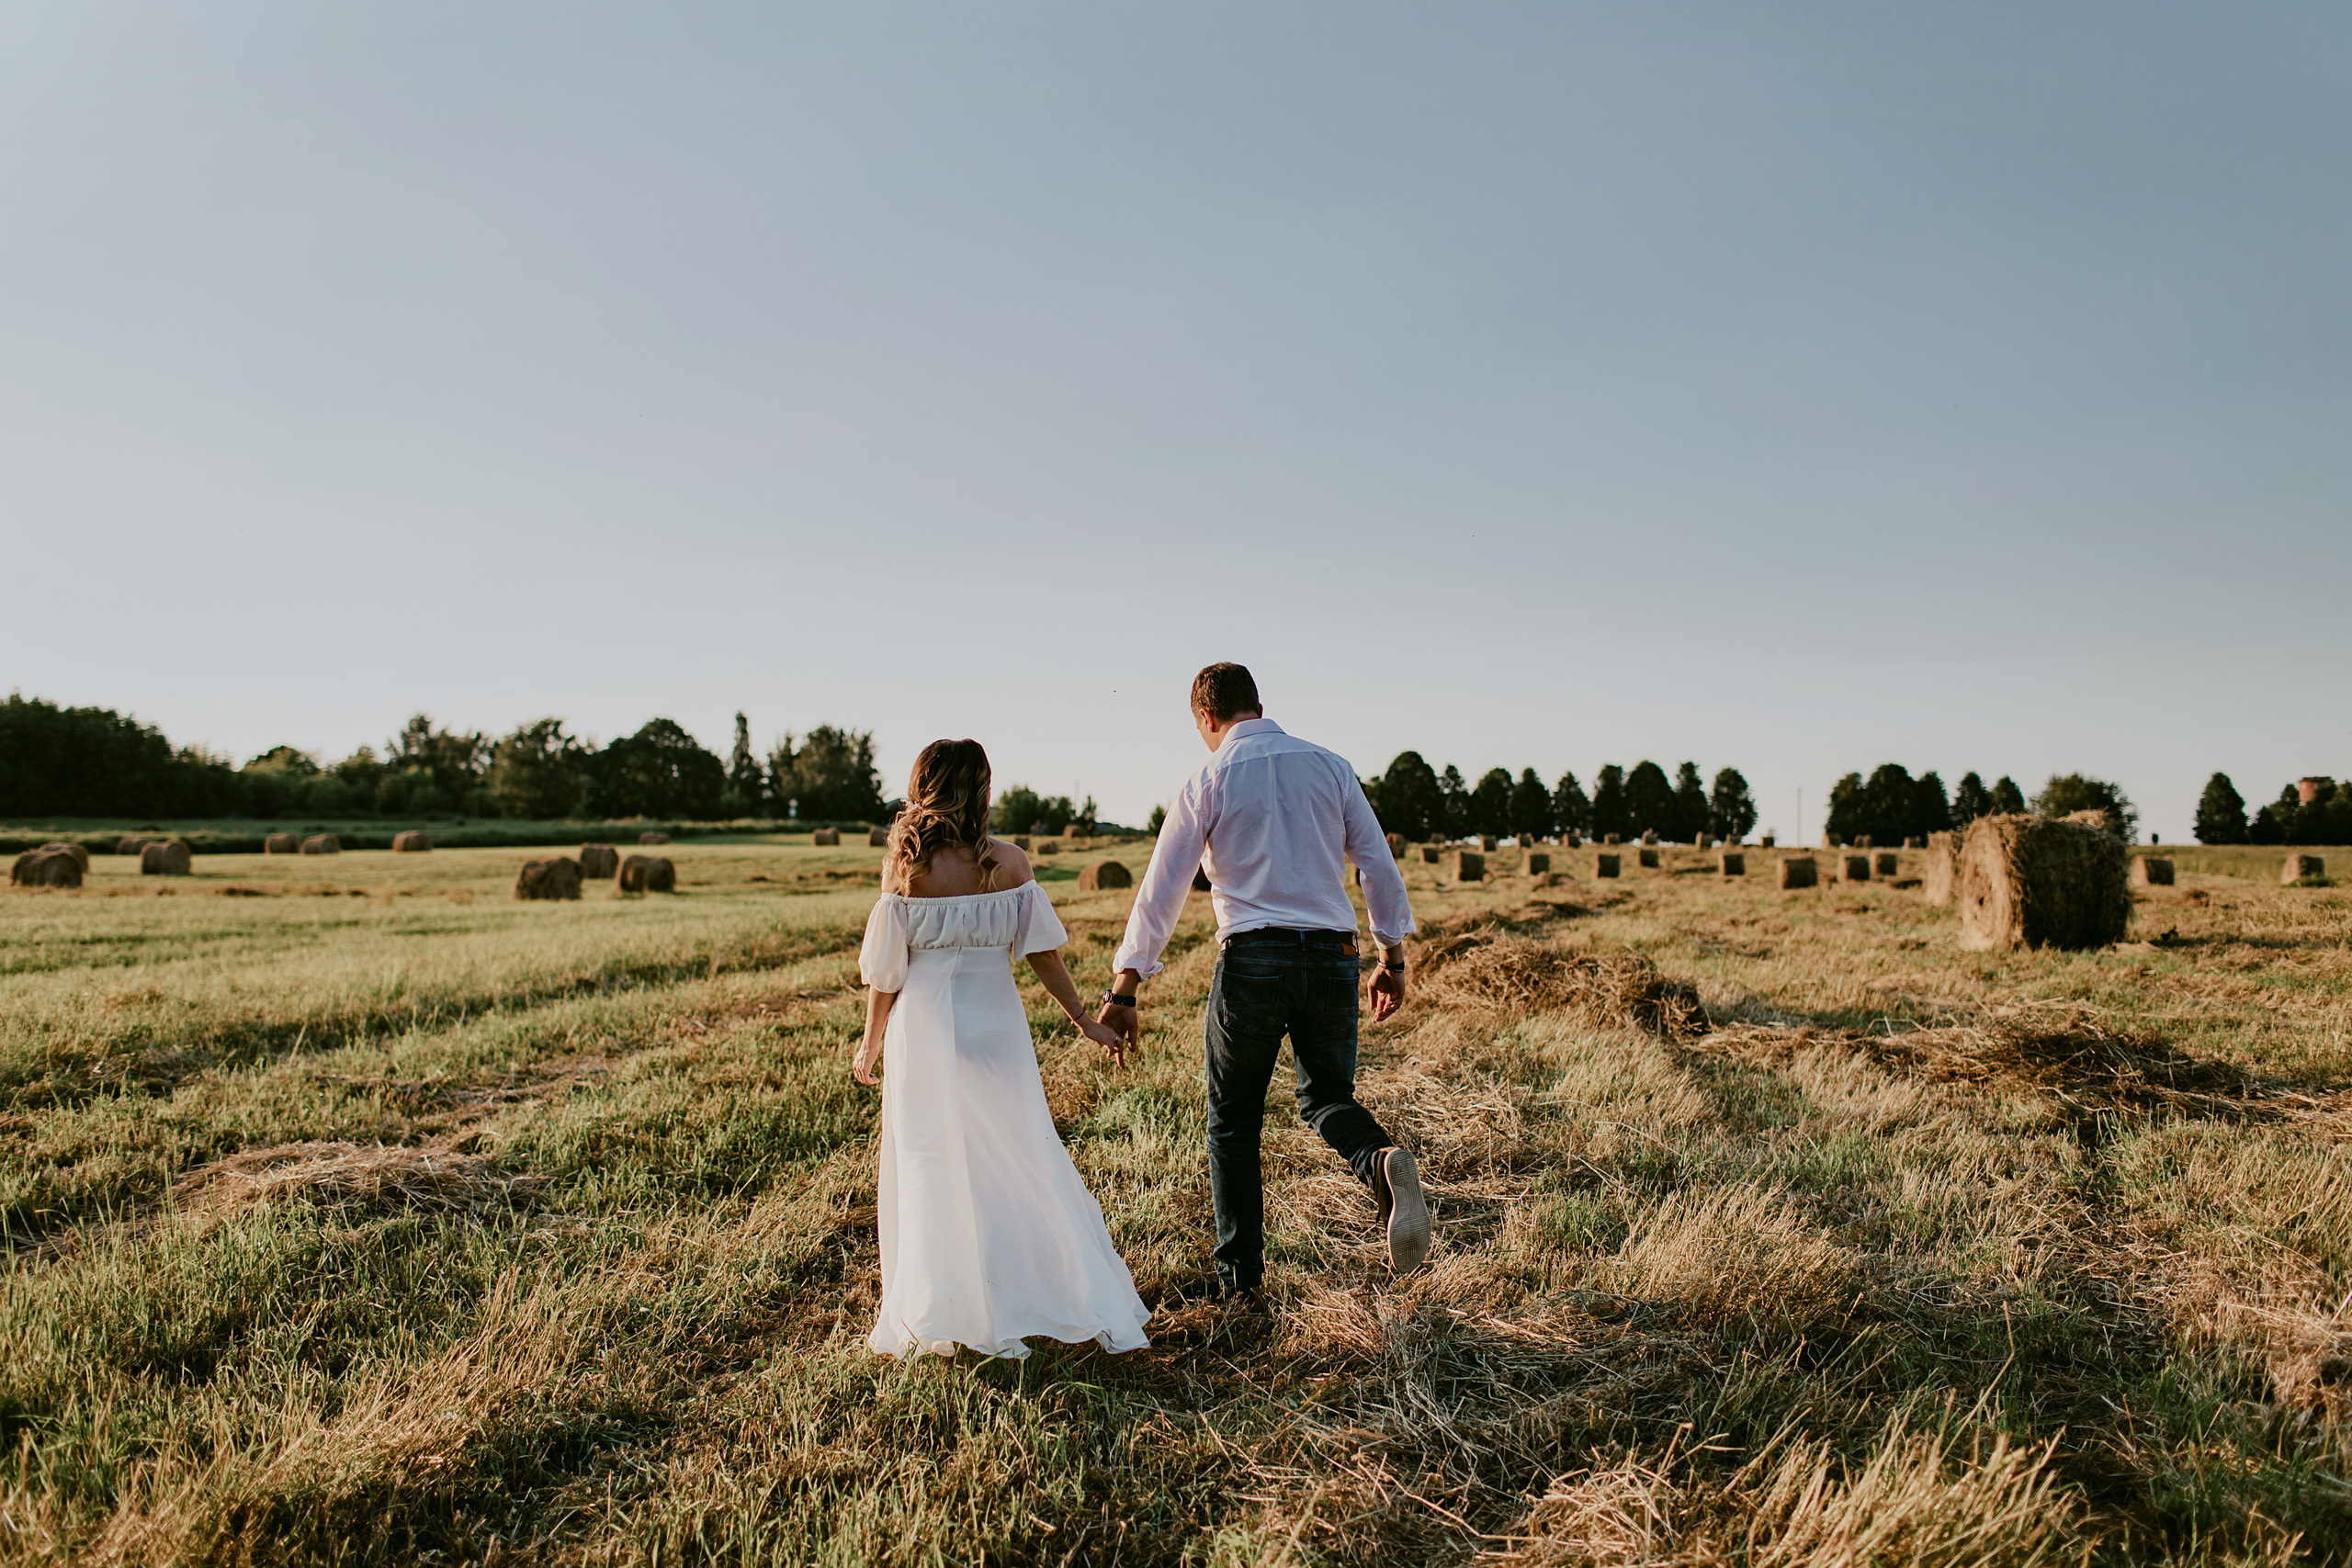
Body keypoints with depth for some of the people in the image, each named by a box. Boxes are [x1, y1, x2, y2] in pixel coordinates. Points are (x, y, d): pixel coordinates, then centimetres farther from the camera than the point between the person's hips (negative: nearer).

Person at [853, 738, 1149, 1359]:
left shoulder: (904, 868, -10)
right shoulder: (1009, 864, -8)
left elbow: (885, 972, -5)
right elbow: (1043, 952, -4)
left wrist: (871, 1043, 9)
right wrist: (1084, 1018, 7)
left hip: (924, 1032, -1)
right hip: (995, 1025, 1)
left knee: (932, 1171, 11)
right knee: (1022, 1161, 12)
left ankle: (938, 1317, 20)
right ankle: (1084, 1300, 16)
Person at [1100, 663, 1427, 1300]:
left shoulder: (1207, 784, 0)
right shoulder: (1330, 766, 9)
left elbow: (1160, 892, -1)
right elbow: (1379, 864, 8)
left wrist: (1123, 991, 3)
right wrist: (1392, 960, 15)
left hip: (1252, 958, -3)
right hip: (1332, 958, 3)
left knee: (1232, 1120, 12)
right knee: (1327, 1097, 19)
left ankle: (1239, 1275, 17)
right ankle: (1384, 1163, -14)